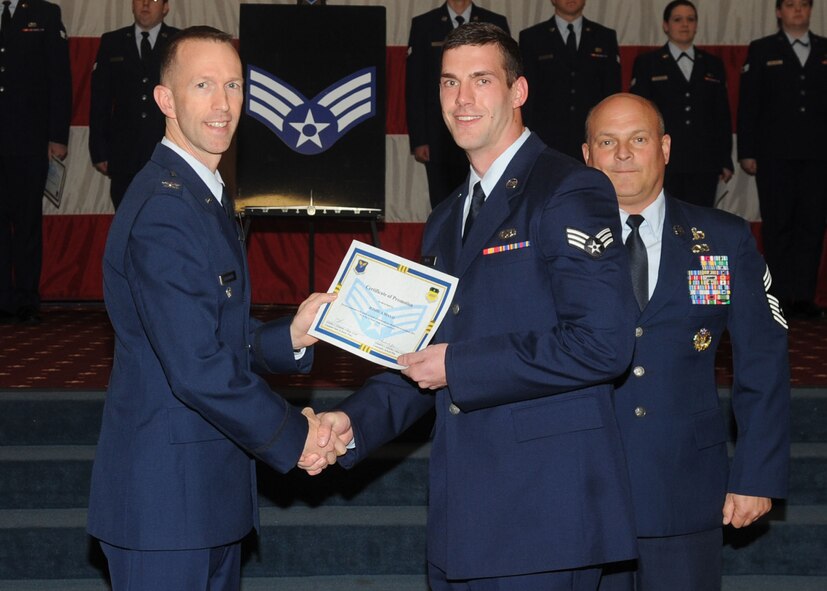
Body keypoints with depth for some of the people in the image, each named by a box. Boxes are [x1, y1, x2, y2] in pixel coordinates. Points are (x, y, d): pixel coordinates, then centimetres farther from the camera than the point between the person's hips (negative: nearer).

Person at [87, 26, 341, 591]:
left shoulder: (205, 195, 14)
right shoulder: (164, 208, -20)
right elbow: (198, 368, -25)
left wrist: (291, 336, -1)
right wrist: (294, 435, -14)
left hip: (211, 489, 10)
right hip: (167, 497, -10)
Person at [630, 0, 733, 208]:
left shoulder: (713, 65, 15)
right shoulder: (647, 64, 6)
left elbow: (722, 116, 13)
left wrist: (725, 160, 8)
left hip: (704, 165, 3)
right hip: (663, 163, -2)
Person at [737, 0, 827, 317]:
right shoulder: (761, 50, 6)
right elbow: (748, 105, 2)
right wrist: (747, 152, -4)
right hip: (775, 156, -2)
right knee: (778, 225, 1)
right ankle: (780, 296, 7)